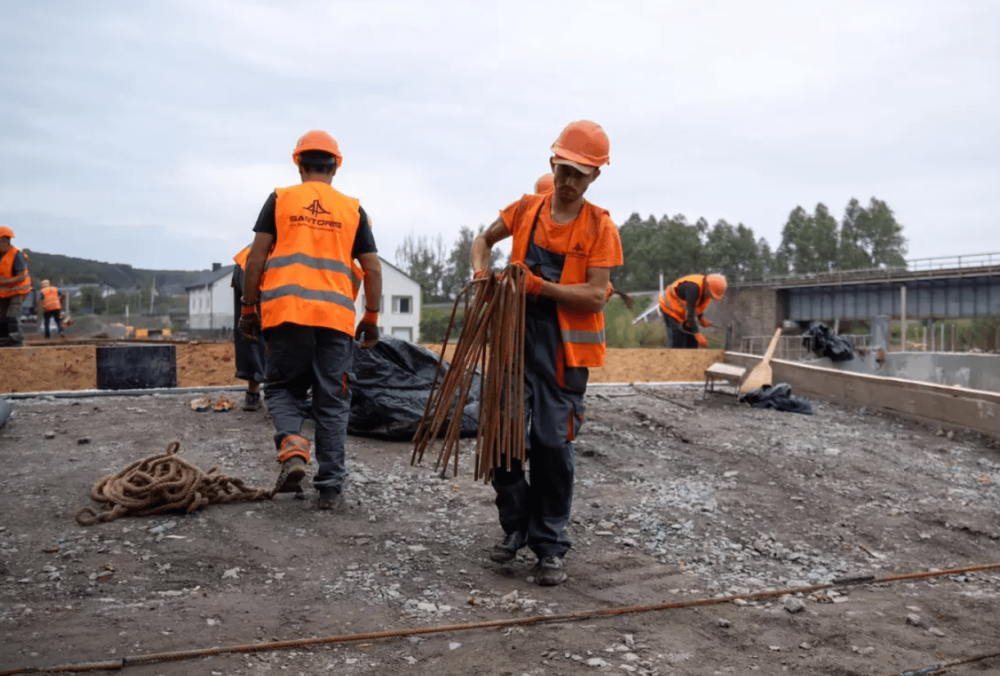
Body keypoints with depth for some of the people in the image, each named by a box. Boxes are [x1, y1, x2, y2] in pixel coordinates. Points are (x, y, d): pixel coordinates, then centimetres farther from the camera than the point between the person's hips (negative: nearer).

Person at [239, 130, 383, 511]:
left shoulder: (280, 200, 7)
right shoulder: (352, 210, 11)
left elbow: (256, 258, 2)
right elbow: (373, 270, 8)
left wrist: (248, 308, 9)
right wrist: (372, 318, 17)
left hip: (286, 312, -1)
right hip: (336, 317, 1)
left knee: (283, 388, 16)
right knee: (331, 403, 8)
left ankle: (292, 449, -10)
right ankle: (331, 487, 10)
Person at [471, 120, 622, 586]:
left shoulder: (600, 227, -4)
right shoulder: (526, 208, 7)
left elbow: (596, 296, -12)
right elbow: (484, 240, 23)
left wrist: (538, 285, -21)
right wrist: (482, 274, 3)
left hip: (564, 349, -3)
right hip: (515, 337, 3)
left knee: (553, 443, -1)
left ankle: (550, 546, 13)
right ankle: (517, 527, 25)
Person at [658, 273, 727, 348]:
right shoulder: (693, 287, -35)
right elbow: (690, 312, -36)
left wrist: (701, 318, -6)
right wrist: (697, 334, -38)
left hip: (684, 312, 9)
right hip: (671, 309, -8)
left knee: (692, 342, 5)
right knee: (677, 343, -14)